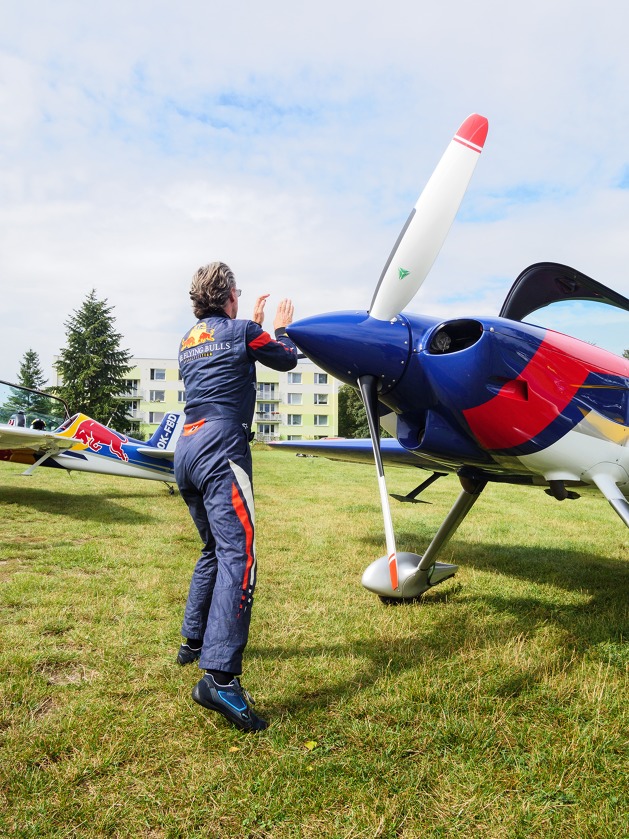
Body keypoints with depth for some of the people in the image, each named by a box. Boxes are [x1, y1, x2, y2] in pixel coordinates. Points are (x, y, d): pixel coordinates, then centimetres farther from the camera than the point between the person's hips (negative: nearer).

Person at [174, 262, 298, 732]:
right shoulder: (241, 330, 2)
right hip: (221, 449, -8)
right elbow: (286, 360, 16)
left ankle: (194, 641, 31)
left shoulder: (189, 341, 22)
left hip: (187, 448, 9)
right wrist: (281, 329, 34)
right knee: (238, 554, -18)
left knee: (215, 550, 22)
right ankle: (219, 676, -28)